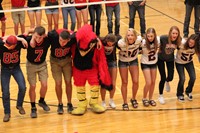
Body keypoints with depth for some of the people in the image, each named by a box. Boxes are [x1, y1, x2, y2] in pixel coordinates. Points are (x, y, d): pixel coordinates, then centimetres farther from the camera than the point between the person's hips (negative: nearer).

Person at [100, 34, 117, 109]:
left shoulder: (116, 42, -19)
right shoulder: (101, 42, -24)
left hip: (112, 62, 2)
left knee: (113, 84, 3)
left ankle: (111, 101, 25)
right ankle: (103, 102, 16)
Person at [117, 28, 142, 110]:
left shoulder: (139, 40, -26)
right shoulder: (121, 43, -34)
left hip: (134, 61, 2)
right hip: (123, 62, -2)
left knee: (135, 82, -2)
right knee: (124, 83, 1)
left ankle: (133, 99, 24)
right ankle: (125, 103, 16)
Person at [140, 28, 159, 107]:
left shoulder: (157, 40, -17)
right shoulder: (143, 42, -27)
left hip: (154, 63, 4)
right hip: (145, 64, -4)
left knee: (153, 82, 9)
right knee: (148, 83, -9)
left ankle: (150, 99, 28)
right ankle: (144, 99, 15)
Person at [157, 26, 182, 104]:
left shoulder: (179, 40, -24)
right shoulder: (163, 38, -34)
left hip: (170, 59, 3)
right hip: (161, 59, -3)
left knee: (170, 77, 3)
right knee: (163, 78, -4)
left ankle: (167, 82, 45)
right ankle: (161, 95, 21)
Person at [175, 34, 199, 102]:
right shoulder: (182, 44, -33)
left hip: (189, 62, 3)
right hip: (179, 63, -3)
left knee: (193, 78, -6)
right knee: (182, 79, -12)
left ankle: (188, 91, 25)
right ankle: (180, 94, 17)